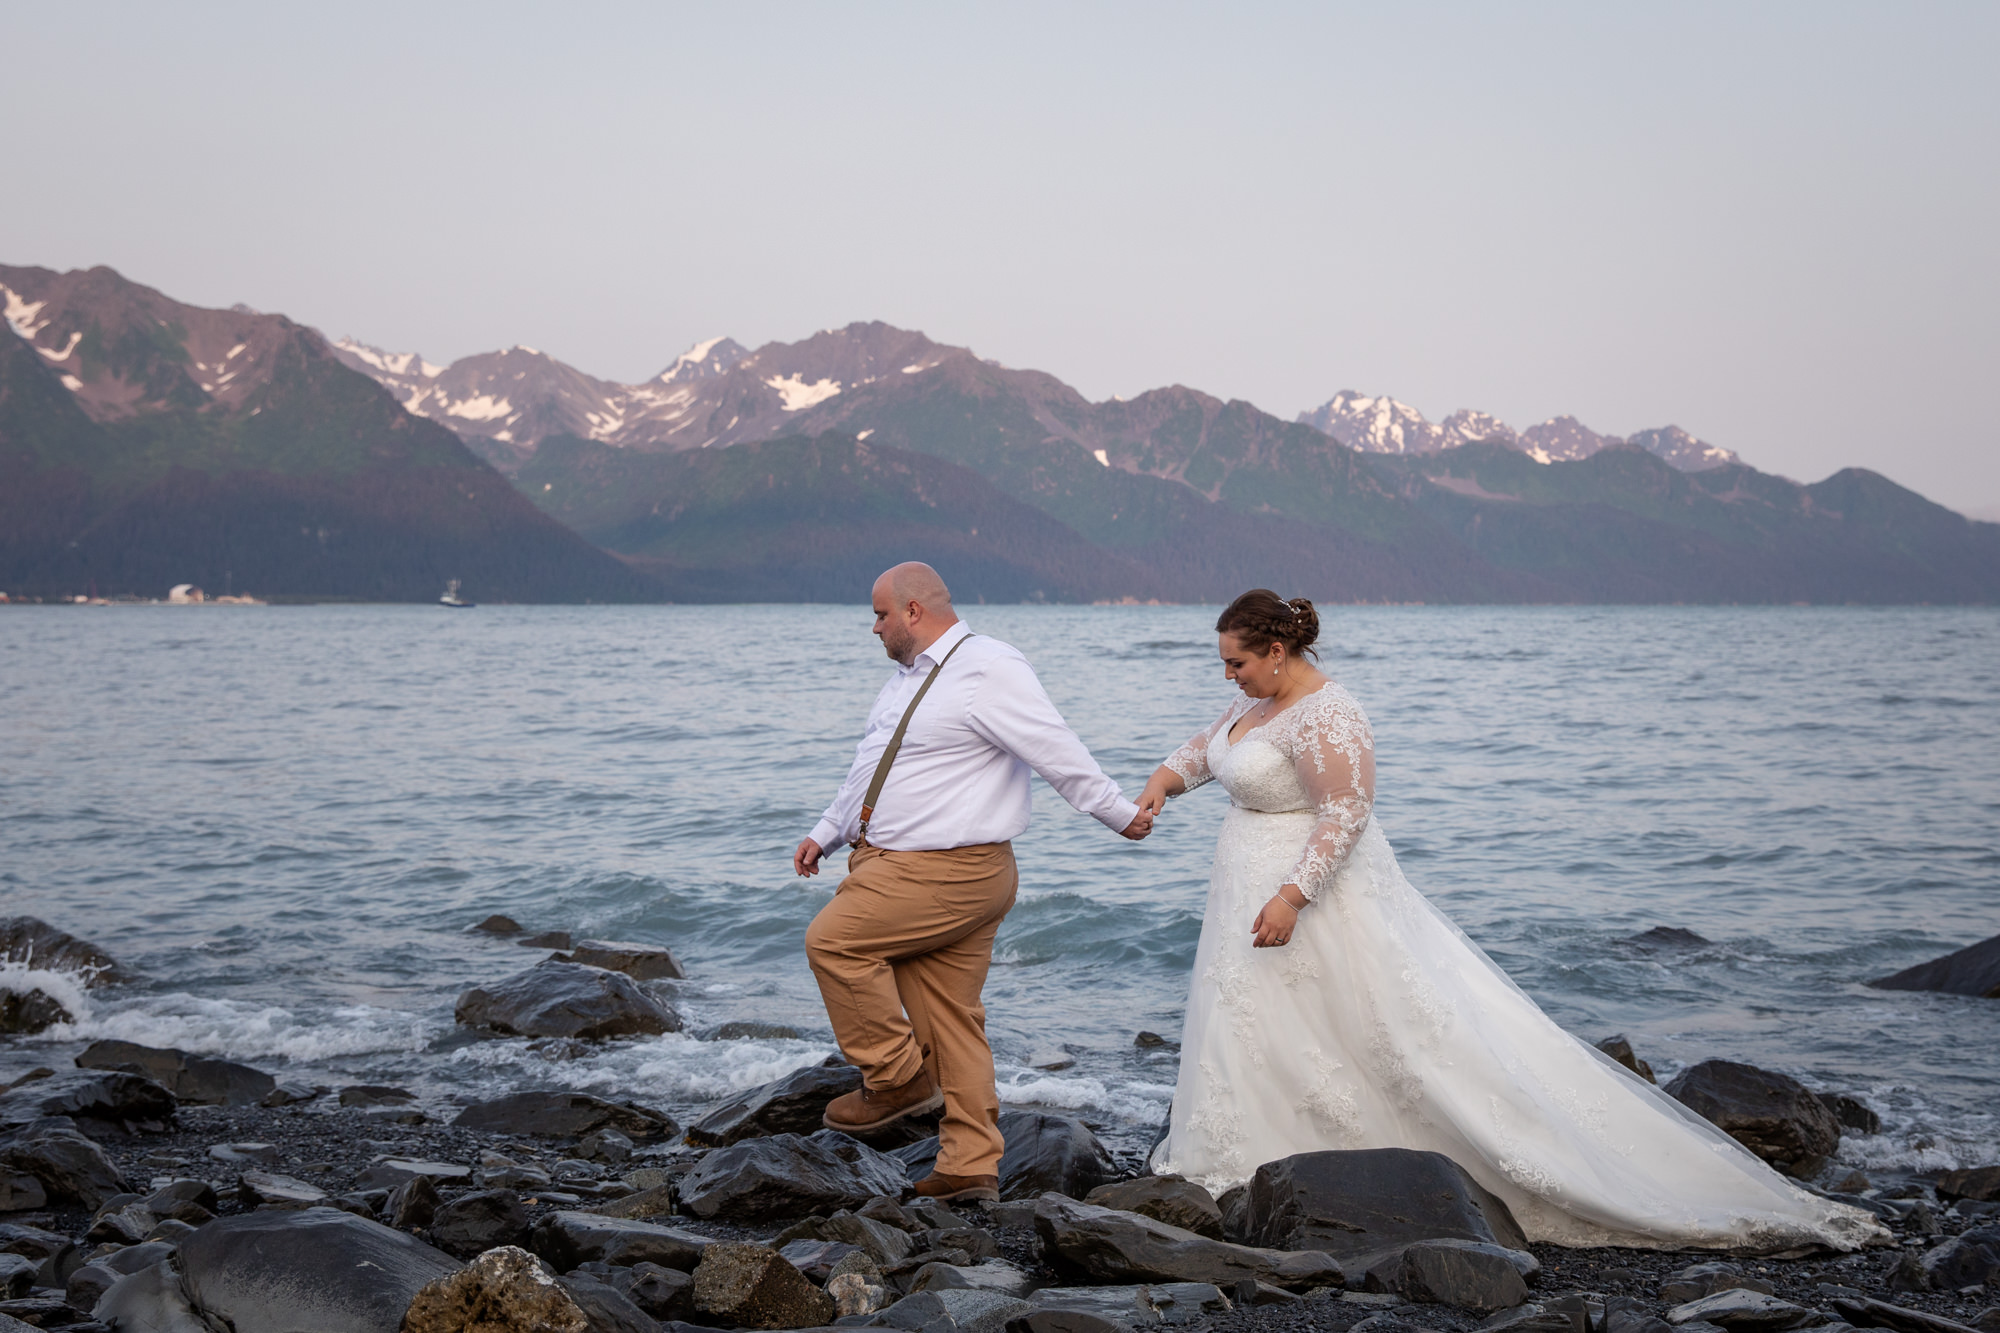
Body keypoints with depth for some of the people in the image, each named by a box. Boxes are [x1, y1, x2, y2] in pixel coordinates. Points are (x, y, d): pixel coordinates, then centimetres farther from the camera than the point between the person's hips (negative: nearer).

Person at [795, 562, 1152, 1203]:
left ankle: (899, 1077, -1)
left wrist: (1120, 814, -13)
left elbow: (1058, 753, -14)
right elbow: (871, 767, 28)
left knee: (833, 939, -14)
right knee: (952, 1019, 8)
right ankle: (971, 1166, 10)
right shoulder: (909, 677, 18)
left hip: (951, 873, -9)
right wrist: (826, 833, 27)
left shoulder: (988, 670, -14)